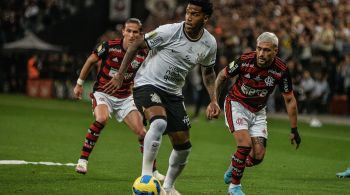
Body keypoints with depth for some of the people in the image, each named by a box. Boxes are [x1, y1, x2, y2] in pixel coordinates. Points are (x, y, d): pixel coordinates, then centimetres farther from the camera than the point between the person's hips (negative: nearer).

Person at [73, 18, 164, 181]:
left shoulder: (142, 55, -7)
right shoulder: (109, 46, -16)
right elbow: (90, 61, 1)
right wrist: (79, 84, 7)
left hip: (125, 97, 3)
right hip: (103, 92, -3)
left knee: (141, 132, -7)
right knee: (101, 119, -34)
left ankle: (153, 171, 10)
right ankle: (83, 159, -21)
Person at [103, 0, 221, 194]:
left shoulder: (209, 44, -5)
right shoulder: (169, 31, -20)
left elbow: (208, 72, 14)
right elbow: (136, 45, -9)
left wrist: (213, 101, 4)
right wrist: (120, 75, -10)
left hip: (173, 93, 6)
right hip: (147, 85, -6)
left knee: (183, 145, 5)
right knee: (159, 122, -35)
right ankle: (146, 175, -31)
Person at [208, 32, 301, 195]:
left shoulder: (281, 70, -18)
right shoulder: (244, 61, -24)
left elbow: (289, 99, -7)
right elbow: (222, 75, -5)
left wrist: (294, 130, -6)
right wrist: (214, 102, -2)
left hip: (258, 111, 3)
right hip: (237, 105, -3)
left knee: (258, 156, -3)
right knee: (245, 144, -22)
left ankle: (234, 166, 30)